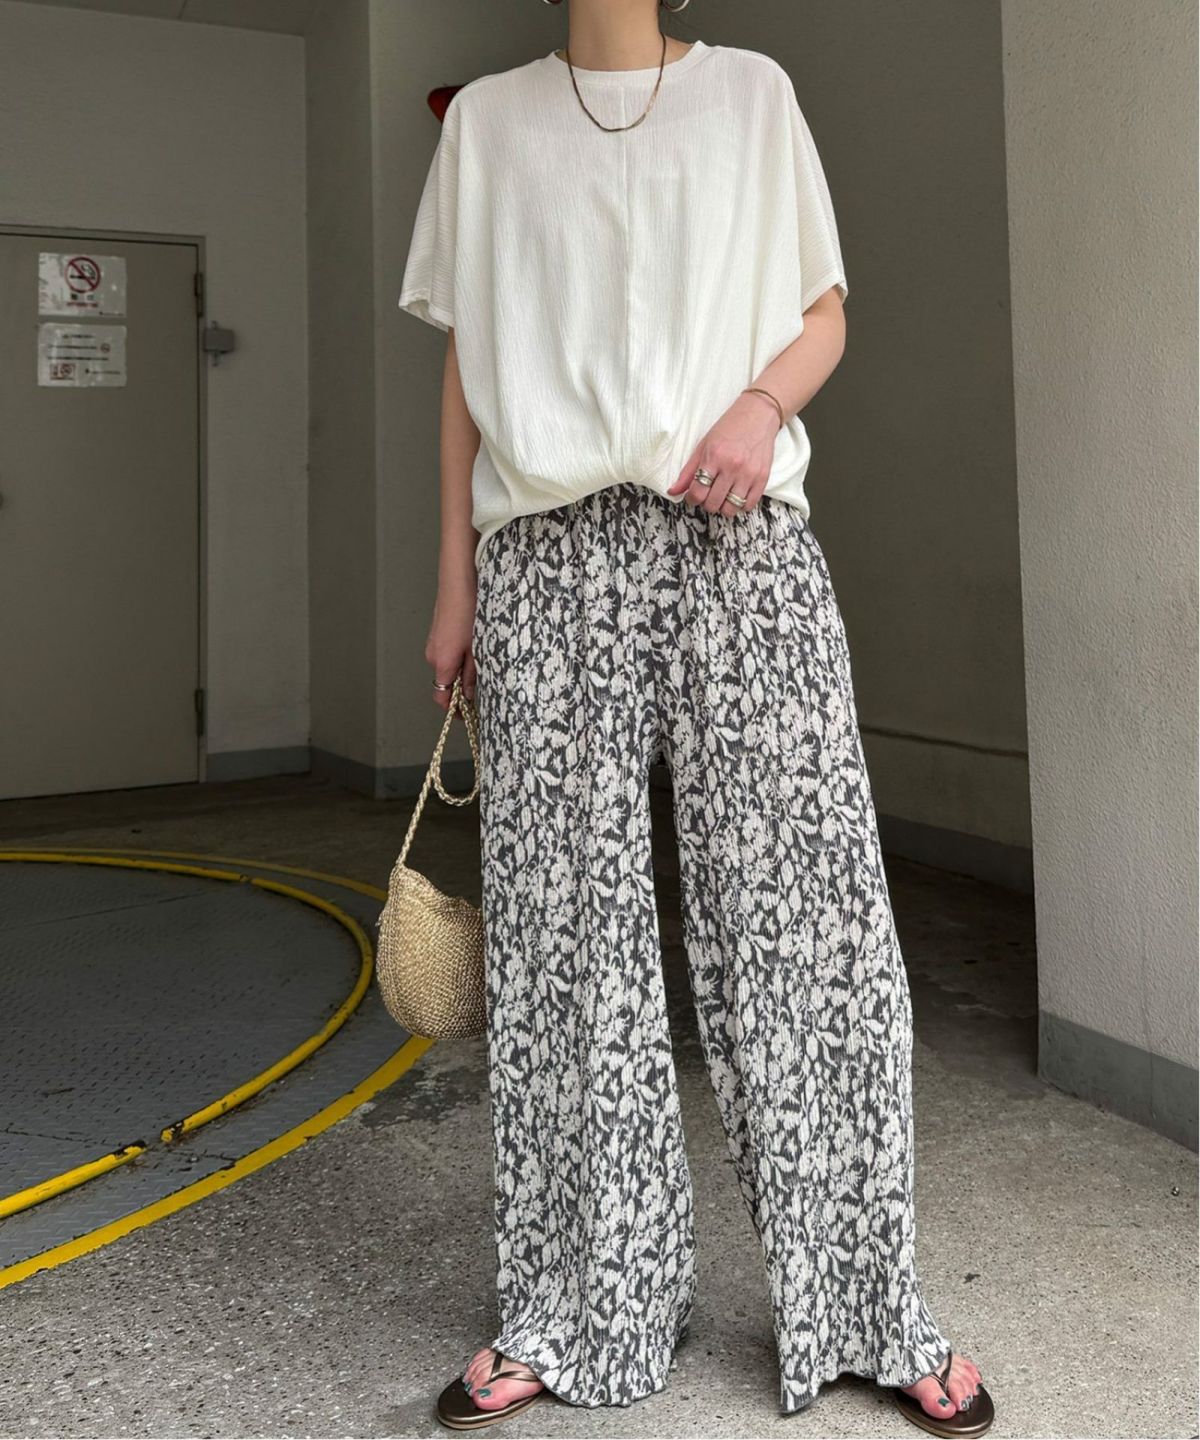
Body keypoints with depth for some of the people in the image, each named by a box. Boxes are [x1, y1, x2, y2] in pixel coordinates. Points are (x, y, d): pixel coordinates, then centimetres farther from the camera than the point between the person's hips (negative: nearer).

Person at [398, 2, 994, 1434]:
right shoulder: (487, 119, 17)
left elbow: (824, 310, 15)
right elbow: (467, 366, 15)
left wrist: (766, 398, -8)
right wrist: (453, 583, 8)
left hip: (739, 537, 0)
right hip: (552, 555, 1)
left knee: (802, 910, -4)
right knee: (566, 935, -1)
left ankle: (868, 1305, 9)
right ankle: (572, 1312, 12)